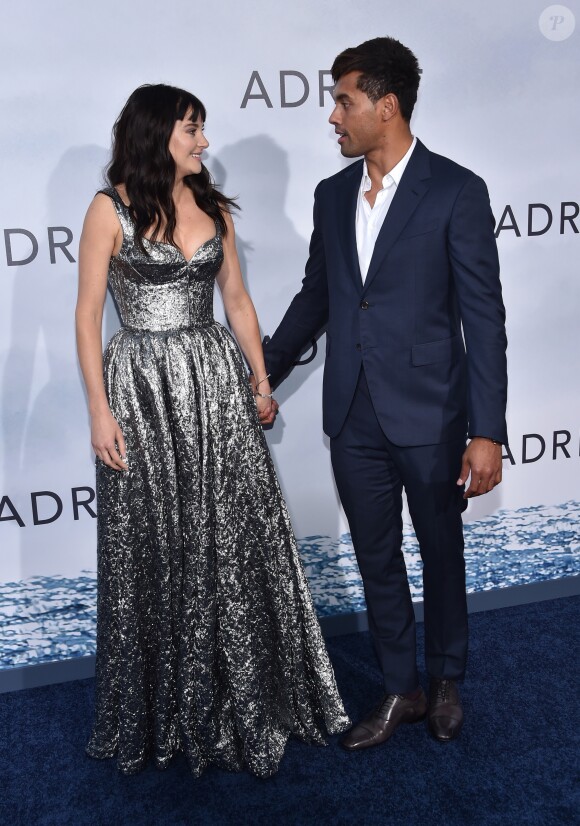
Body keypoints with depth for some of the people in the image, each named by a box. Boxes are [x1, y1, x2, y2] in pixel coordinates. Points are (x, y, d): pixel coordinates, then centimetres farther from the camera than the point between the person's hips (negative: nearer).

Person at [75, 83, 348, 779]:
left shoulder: (211, 206, 11)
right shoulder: (111, 208, -3)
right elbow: (88, 314, -5)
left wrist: (261, 381, 12)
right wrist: (99, 410, -11)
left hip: (215, 385, 4)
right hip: (142, 389, -4)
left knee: (238, 538, 5)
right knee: (157, 550, 6)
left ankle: (247, 695, 25)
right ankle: (166, 708, 26)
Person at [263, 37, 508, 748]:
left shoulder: (455, 191, -9)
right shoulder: (331, 195, 7)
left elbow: (483, 316, -11)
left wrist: (487, 431, -15)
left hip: (430, 415, -4)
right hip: (354, 419, 5)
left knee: (441, 553, 15)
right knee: (376, 559, 14)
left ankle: (446, 680, 38)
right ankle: (401, 690, 34)